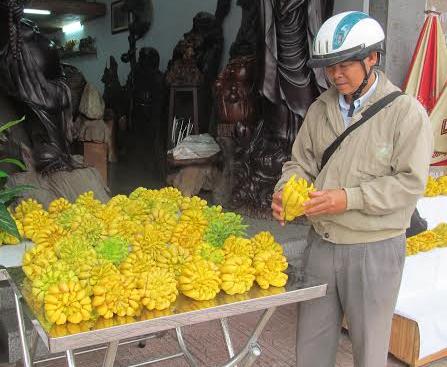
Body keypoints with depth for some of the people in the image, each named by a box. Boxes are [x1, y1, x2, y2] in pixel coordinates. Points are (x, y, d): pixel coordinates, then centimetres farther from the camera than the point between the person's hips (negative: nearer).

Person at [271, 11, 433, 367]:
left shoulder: (405, 111, -10)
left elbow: (410, 181, -14)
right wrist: (285, 192, -10)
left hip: (374, 248, -4)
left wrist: (350, 198, -23)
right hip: (321, 242, 5)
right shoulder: (320, 109, 5)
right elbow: (301, 163, 10)